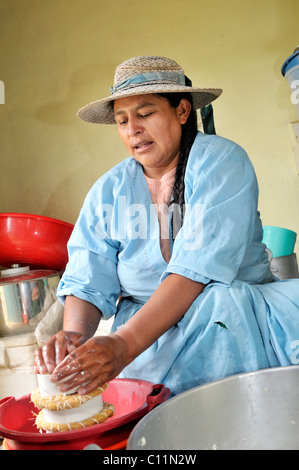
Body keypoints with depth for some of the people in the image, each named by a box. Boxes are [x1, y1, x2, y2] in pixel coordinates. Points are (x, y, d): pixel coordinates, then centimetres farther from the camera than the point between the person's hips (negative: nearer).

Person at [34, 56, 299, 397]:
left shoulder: (220, 162, -8)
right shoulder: (108, 191, 5)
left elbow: (199, 268, -22)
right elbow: (87, 282, 0)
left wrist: (124, 344, -33)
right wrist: (74, 333, -24)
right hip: (142, 328, 2)